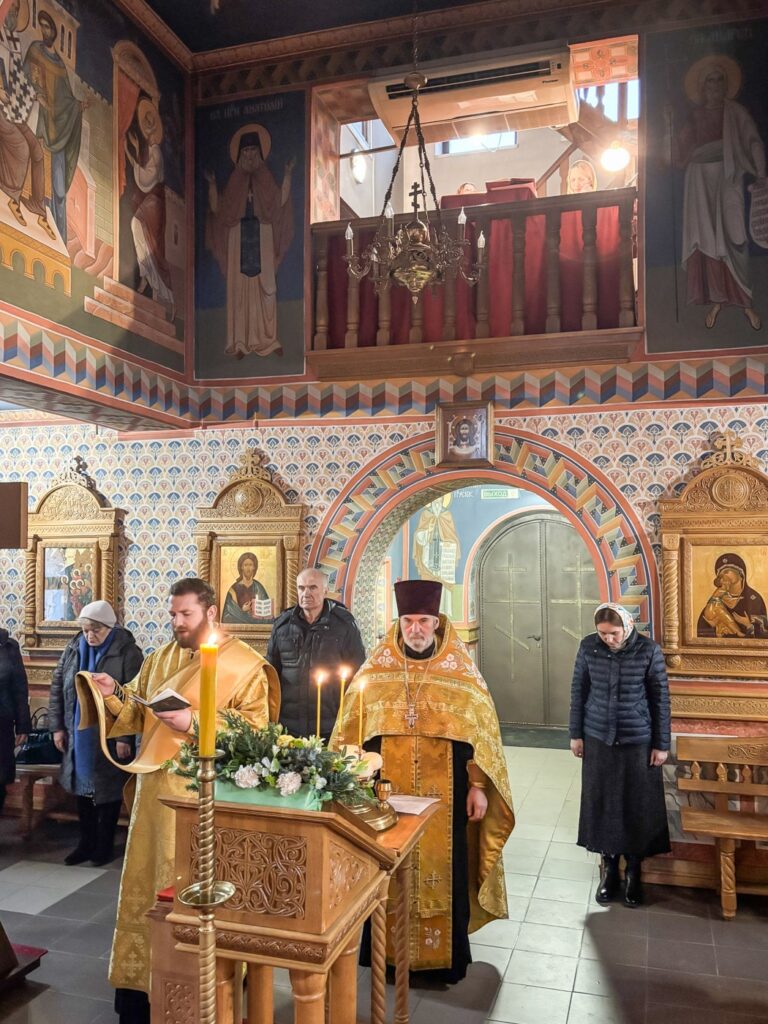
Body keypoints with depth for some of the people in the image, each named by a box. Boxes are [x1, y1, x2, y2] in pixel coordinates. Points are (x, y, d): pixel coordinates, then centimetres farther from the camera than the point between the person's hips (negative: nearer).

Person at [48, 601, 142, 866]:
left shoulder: (128, 653, -15)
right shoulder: (74, 648, 0)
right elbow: (57, 686, 7)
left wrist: (125, 737, -17)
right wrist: (57, 727, 3)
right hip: (78, 735, 5)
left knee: (108, 791, 7)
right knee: (82, 788, 14)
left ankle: (105, 846, 22)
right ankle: (86, 843, 29)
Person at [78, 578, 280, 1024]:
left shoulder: (244, 664, -8)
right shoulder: (160, 659, 10)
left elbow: (256, 726, -14)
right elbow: (139, 713, 11)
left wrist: (195, 722, -22)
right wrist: (113, 693, -9)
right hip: (157, 786, 5)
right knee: (149, 879, 11)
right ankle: (142, 975, 25)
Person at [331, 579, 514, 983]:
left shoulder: (461, 671, -1)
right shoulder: (375, 670, 1)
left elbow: (481, 730, 0)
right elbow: (350, 731, 5)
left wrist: (478, 786, -4)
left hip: (444, 795, -1)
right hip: (385, 793, 1)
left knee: (442, 868, 7)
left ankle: (445, 955, 24)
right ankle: (386, 949, 26)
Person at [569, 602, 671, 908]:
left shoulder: (649, 650, -14)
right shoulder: (588, 647, -8)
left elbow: (661, 699, -6)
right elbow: (578, 691, 1)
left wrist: (662, 744, -4)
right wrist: (575, 734, 3)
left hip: (638, 740, -2)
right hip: (598, 738, 2)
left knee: (637, 805, 9)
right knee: (601, 802, 10)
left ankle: (633, 871, 27)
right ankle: (609, 867, 27)